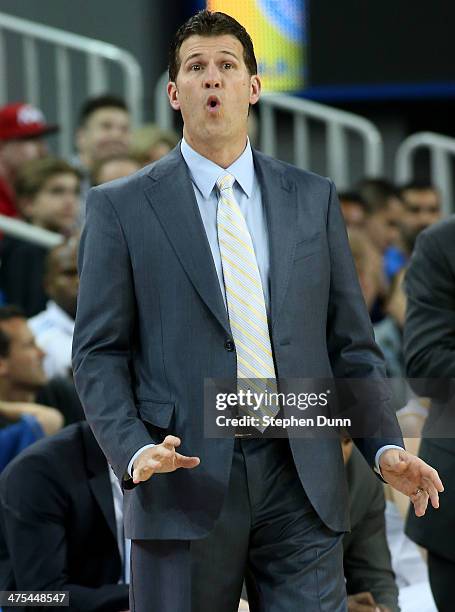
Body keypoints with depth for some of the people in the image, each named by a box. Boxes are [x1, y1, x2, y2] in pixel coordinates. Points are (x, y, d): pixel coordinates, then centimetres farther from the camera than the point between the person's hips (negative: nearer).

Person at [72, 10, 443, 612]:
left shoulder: (314, 199, 13)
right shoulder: (121, 207, 4)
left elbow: (350, 342, 13)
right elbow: (99, 353, 1)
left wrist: (386, 447, -2)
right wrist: (134, 450, -15)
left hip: (301, 483, 2)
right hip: (186, 481, -2)